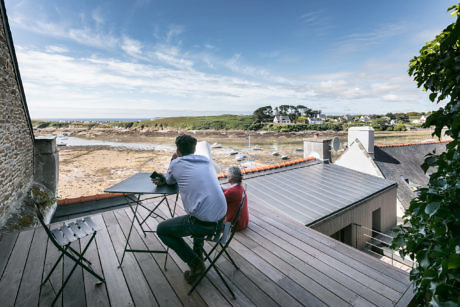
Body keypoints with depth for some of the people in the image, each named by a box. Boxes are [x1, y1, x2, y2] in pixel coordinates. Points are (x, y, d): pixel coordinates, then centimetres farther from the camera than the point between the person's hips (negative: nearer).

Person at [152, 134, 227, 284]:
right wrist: (162, 180, 24)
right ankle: (198, 252, 41)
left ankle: (195, 263, 16)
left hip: (203, 223, -7)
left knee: (162, 230, 18)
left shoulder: (177, 163, -2)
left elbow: (170, 180, 20)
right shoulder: (206, 160, 13)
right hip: (221, 219, 7)